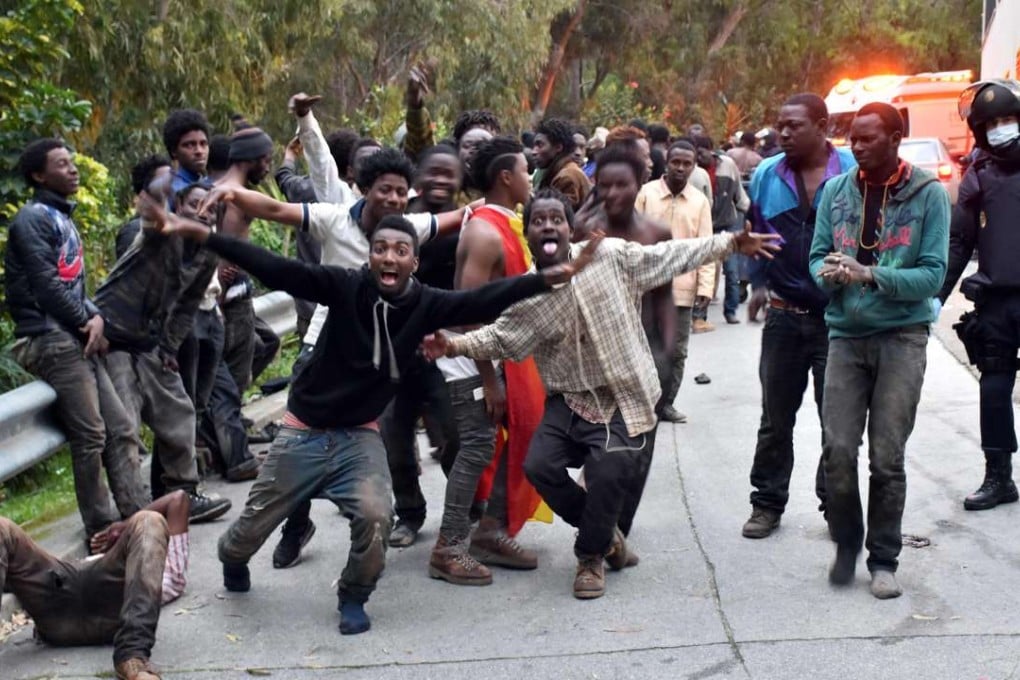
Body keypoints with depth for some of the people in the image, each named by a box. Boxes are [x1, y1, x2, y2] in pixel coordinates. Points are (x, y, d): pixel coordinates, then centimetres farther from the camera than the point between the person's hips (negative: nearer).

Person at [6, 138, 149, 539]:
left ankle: (140, 517, 5)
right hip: (50, 339, -9)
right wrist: (88, 323, -6)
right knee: (91, 437, -9)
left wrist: (97, 318, 0)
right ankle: (101, 529, -1)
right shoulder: (33, 217, -7)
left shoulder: (63, 218, 21)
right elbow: (46, 285, -15)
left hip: (76, 338, 9)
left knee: (121, 430, 4)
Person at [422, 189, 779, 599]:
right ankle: (605, 534, 16)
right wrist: (455, 346, -11)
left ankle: (591, 556, 9)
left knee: (609, 473, -21)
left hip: (622, 397, -3)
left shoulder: (611, 255, -8)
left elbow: (671, 256, 0)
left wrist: (730, 243, 2)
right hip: (569, 398, 3)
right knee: (539, 465, -11)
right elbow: (501, 337, 5)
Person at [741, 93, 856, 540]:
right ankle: (768, 503, 22)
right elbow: (750, 235, 14)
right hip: (784, 316, 2)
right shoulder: (765, 176, 3)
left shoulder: (854, 173, -7)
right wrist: (759, 282, 4)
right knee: (775, 419, 10)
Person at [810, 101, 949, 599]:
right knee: (837, 450, -3)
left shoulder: (928, 194, -4)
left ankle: (883, 559, 18)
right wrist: (830, 272, -15)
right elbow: (817, 257, 9)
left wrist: (870, 275, -21)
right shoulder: (836, 191, 5)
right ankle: (847, 543, 20)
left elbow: (933, 274, -8)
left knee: (887, 456, 2)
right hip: (846, 334, 2)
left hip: (901, 337, -2)